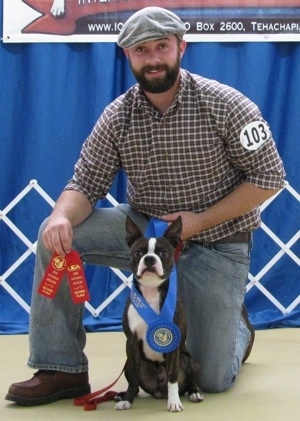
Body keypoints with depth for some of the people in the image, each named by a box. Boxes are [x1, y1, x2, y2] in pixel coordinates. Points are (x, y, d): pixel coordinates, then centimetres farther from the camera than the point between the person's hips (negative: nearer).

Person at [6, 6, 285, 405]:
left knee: (212, 380, -5)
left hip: (216, 243, -3)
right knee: (58, 235, -21)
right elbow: (85, 184, -5)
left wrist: (200, 220, -20)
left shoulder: (224, 104, -16)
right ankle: (64, 369, -11)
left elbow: (269, 177, -12)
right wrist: (61, 216, -30)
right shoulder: (118, 116, -6)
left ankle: (236, 327, 33)